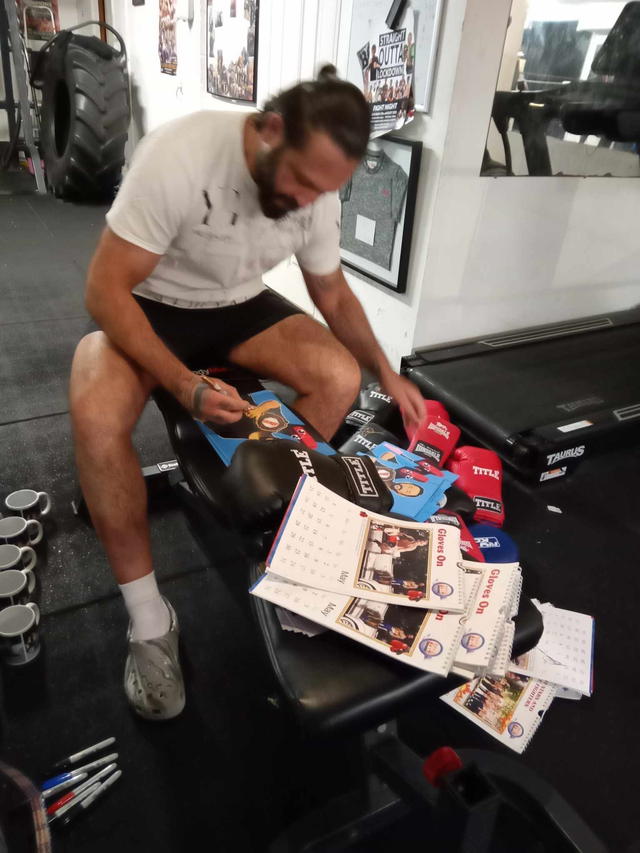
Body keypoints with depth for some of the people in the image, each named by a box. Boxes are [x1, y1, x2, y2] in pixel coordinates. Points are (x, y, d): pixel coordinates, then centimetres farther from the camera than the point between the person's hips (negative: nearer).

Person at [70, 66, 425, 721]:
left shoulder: (318, 191, -11)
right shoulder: (179, 154, -28)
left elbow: (333, 292, 5)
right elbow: (106, 289, -26)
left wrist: (386, 374, -2)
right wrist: (186, 386, -36)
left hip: (239, 307, 5)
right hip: (144, 307, -4)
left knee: (339, 375, -21)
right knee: (97, 419, -34)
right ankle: (148, 617, -15)